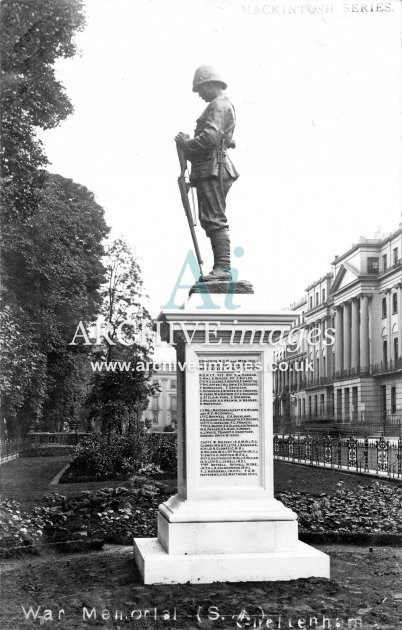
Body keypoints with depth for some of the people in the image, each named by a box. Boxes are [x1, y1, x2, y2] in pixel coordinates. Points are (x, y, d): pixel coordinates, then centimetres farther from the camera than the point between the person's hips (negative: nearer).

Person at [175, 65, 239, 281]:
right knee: (210, 219, 11)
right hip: (211, 169, 11)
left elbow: (210, 138, -22)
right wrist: (188, 143, 13)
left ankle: (223, 267, -17)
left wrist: (186, 143, -8)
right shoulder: (223, 105, 24)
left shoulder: (219, 106, -9)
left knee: (214, 218, -14)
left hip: (212, 169, -11)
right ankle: (221, 266, 12)